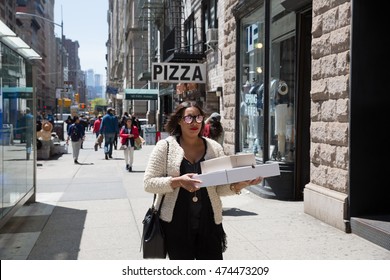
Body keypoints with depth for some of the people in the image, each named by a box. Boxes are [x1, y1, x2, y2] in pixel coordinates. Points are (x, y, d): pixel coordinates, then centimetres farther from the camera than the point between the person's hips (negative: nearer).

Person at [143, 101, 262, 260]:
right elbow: (148, 183, -6)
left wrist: (238, 185, -15)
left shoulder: (214, 148, 7)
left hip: (209, 222, 3)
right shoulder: (165, 146, -1)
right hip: (176, 223, -2)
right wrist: (177, 181, -21)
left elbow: (220, 188, 6)